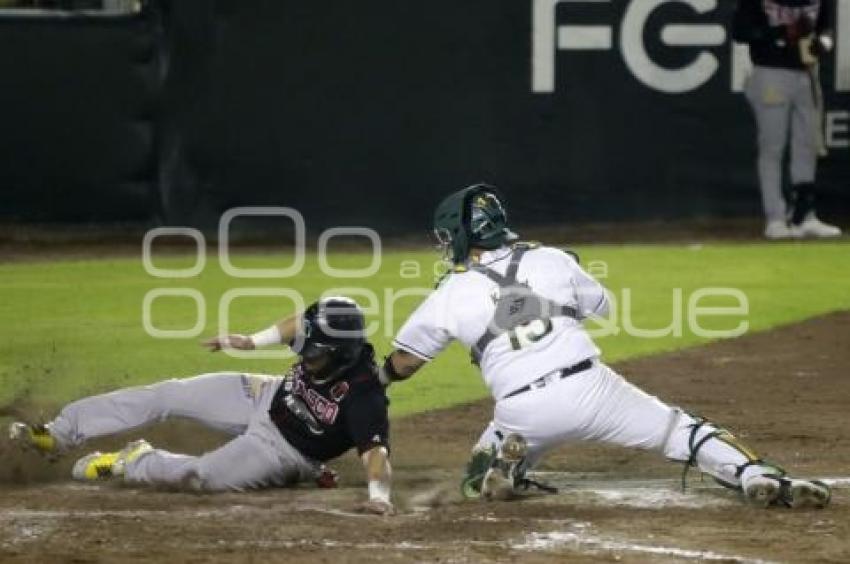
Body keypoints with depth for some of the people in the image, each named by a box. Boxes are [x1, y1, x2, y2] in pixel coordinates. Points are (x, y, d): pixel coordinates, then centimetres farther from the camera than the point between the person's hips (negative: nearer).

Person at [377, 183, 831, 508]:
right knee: (679, 430, 7)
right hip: (588, 385, 1)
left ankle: (505, 462, -8)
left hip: (521, 412, -1)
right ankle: (763, 480, -14)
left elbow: (402, 363, 17)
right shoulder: (550, 260, 10)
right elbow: (601, 305, 28)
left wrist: (379, 378, 40)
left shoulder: (451, 294, 7)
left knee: (478, 478, 27)